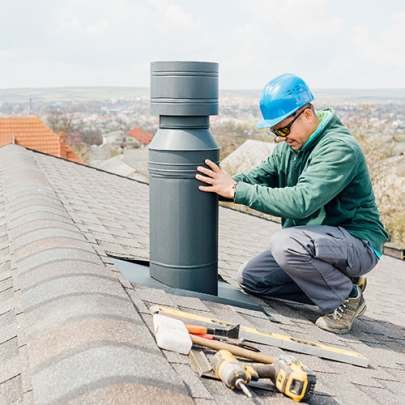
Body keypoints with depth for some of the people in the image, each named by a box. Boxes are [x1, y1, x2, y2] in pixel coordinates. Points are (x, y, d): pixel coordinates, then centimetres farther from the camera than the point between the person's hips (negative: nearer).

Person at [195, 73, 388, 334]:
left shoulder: (340, 148, -24)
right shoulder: (289, 145, 5)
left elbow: (301, 201, -34)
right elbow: (259, 176, 1)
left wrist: (236, 190, -32)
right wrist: (222, 185, -19)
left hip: (358, 243, -9)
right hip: (312, 243, 9)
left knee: (285, 243, -34)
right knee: (251, 279, 5)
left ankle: (347, 298, -10)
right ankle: (334, 282, 10)